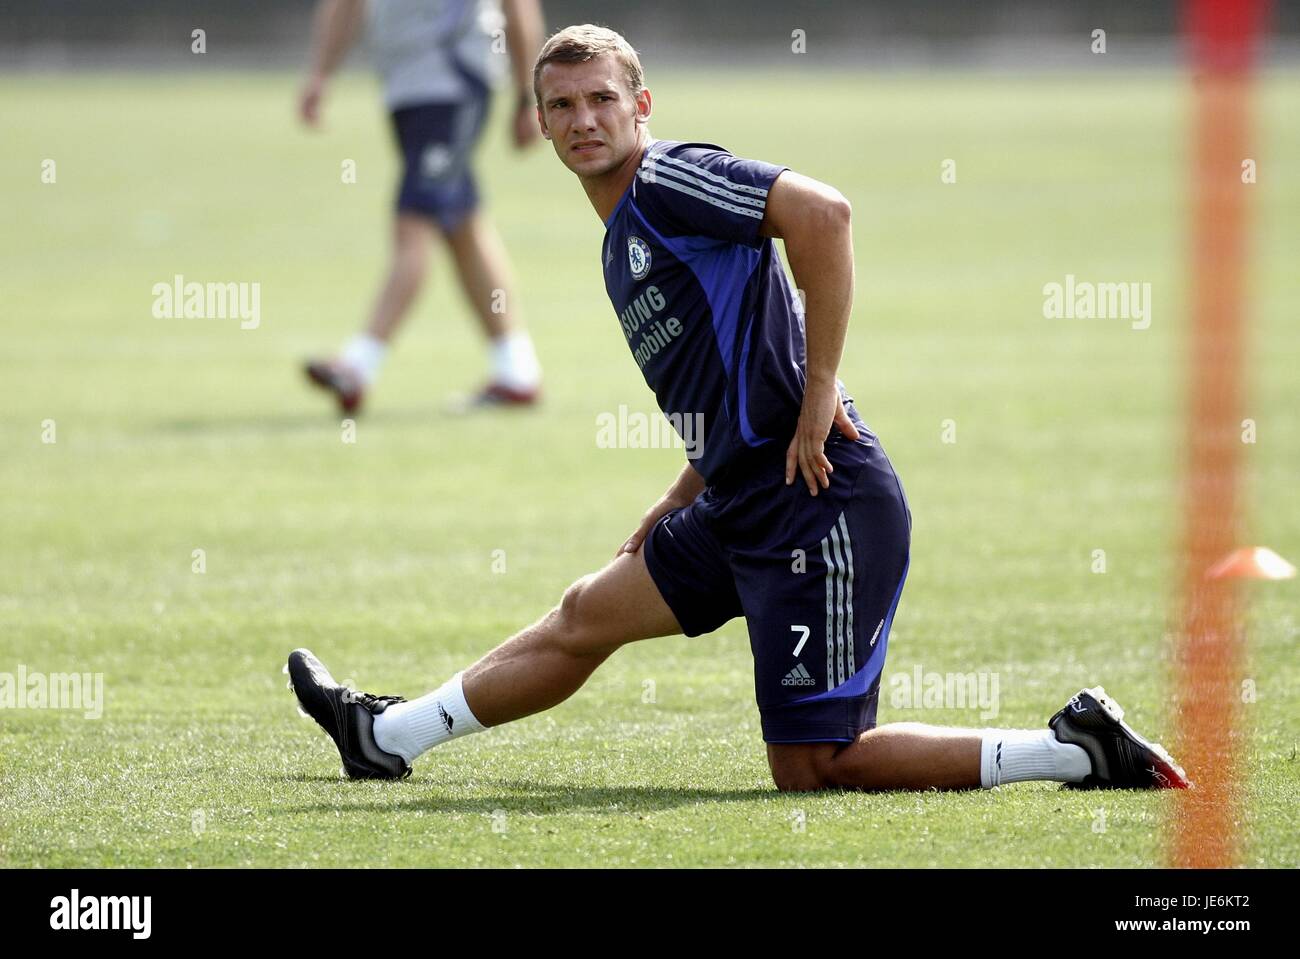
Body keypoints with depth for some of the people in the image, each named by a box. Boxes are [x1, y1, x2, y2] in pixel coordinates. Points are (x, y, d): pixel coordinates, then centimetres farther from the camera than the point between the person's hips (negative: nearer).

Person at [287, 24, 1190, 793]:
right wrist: (675, 509, 20)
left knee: (812, 768, -9)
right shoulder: (624, 241, 20)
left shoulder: (668, 179, -9)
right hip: (746, 508, 10)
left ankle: (1079, 749, -7)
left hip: (823, 507, -10)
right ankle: (388, 735, 39)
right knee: (586, 615, 22)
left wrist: (821, 388, -22)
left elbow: (822, 211, -26)